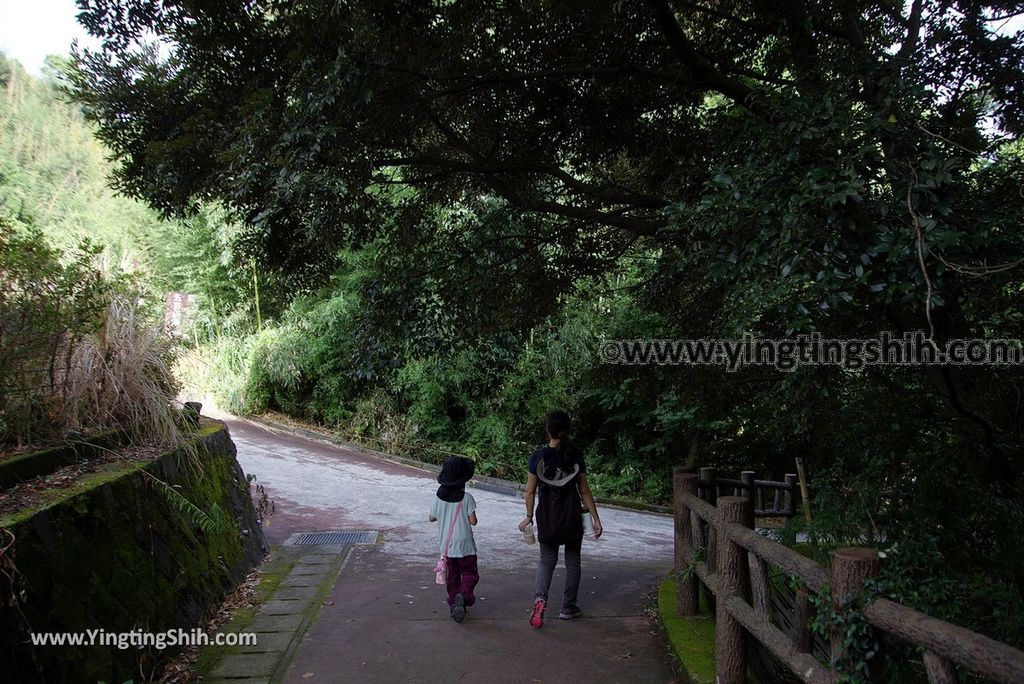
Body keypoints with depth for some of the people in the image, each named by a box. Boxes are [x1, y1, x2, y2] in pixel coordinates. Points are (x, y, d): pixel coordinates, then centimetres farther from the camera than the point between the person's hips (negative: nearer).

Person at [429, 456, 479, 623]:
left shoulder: (439, 497, -5)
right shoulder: (466, 497, -15)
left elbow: (431, 518, 7)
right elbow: (473, 521, -14)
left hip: (446, 545, 4)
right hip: (464, 544, -4)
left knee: (452, 575, 17)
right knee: (469, 573, 6)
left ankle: (454, 602, 16)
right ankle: (464, 595, -20)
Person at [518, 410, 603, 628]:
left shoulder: (538, 457, -8)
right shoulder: (576, 457, -7)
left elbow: (531, 491, -4)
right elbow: (584, 491, -4)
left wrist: (529, 517, 9)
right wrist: (596, 519, 3)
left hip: (547, 519, 0)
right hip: (572, 518, 0)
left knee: (547, 559, 14)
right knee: (572, 561, 16)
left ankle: (540, 598, -9)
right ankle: (568, 606, 23)